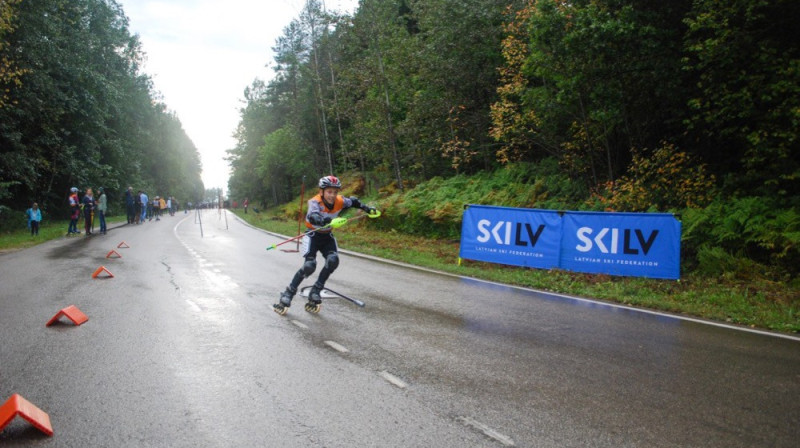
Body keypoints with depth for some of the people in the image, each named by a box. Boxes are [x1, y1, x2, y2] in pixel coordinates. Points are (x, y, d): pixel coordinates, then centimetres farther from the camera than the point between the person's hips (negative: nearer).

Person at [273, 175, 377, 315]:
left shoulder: (340, 201, -13)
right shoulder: (315, 202, -27)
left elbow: (353, 201, 11)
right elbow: (313, 217, -49)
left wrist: (367, 209, -1)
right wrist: (330, 221, -67)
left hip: (327, 237, 4)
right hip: (313, 235, -4)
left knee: (333, 260, -22)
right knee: (309, 265, -23)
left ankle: (315, 292, -5)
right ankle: (288, 294, -8)